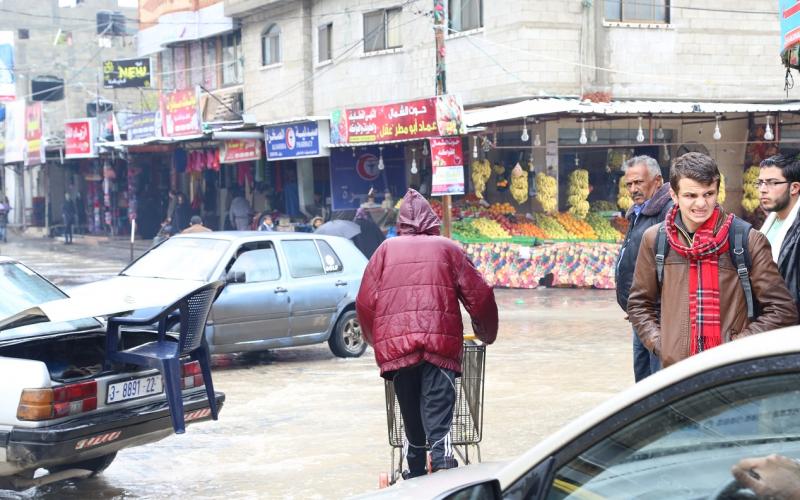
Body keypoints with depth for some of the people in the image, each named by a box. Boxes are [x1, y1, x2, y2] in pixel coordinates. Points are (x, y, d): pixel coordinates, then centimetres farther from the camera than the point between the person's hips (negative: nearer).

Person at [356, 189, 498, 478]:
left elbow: (365, 302, 11)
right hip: (441, 343, -1)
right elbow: (480, 297, 11)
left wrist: (376, 341, 27)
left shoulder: (387, 250, 17)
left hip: (395, 345, 2)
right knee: (439, 426, -10)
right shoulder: (447, 248, 15)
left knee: (412, 426, 12)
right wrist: (487, 336, 28)